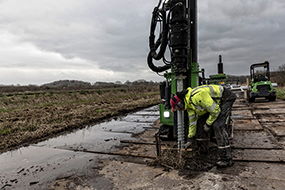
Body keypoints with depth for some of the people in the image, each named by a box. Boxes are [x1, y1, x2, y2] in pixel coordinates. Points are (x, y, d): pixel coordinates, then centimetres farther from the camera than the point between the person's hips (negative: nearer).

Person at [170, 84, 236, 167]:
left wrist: (208, 124, -13)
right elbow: (192, 122, 7)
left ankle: (227, 158, -12)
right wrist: (189, 139, 12)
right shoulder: (189, 103, -2)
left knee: (218, 126, -18)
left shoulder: (197, 96, -33)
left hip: (226, 98, -9)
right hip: (217, 101, 9)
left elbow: (215, 110, -27)